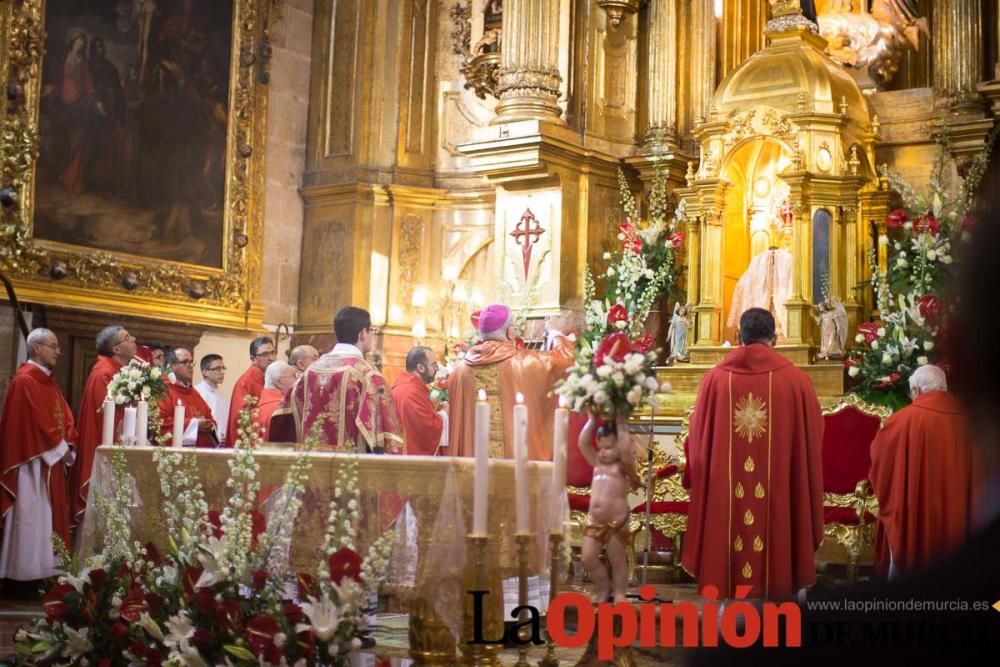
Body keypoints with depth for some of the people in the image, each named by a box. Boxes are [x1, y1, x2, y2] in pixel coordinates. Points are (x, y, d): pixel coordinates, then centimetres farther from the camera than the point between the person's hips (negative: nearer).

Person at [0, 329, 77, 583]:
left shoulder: (48, 380, 16)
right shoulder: (25, 381, -13)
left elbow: (64, 417, 15)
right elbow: (36, 422, -19)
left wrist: (68, 447, 0)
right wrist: (59, 449, -11)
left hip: (53, 461, 9)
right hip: (34, 463, -9)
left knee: (49, 518, 9)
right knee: (32, 518, -6)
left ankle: (45, 571, 14)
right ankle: (28, 575, -1)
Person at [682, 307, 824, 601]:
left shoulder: (715, 378, -4)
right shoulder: (796, 380, -6)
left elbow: (698, 443, 3)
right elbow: (812, 444, 1)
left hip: (723, 496, 1)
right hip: (779, 497, -1)